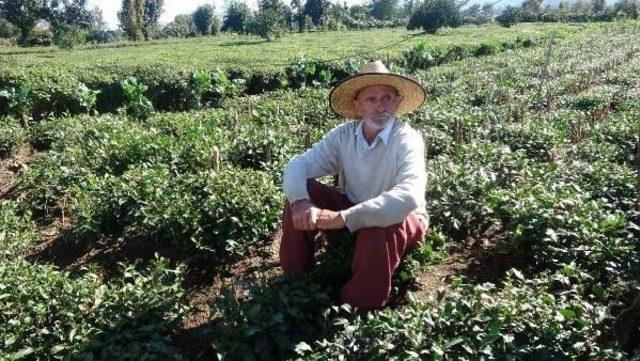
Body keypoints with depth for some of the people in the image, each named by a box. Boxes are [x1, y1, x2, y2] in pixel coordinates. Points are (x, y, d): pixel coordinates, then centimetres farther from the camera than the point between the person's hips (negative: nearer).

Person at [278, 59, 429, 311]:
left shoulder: (407, 140, -25)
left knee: (379, 228, -39)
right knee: (302, 193, -15)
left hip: (401, 221, -4)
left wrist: (342, 218, -46)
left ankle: (360, 312, -15)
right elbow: (298, 164, -13)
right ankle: (295, 280, 0)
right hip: (352, 208, 5)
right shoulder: (343, 134, -10)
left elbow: (409, 196, -42)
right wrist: (301, 201, -36)